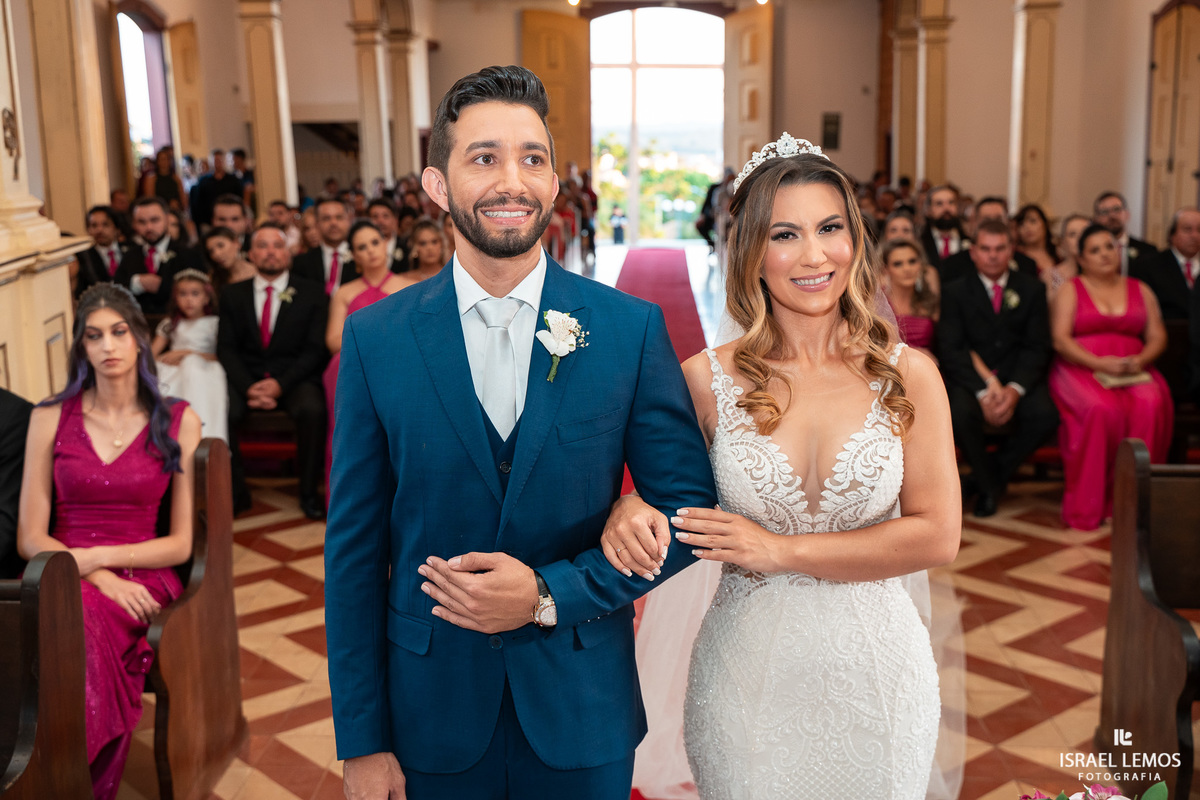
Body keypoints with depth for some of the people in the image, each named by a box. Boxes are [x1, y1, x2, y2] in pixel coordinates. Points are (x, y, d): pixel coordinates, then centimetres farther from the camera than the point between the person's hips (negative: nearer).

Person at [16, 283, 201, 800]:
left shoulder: (178, 422, 6)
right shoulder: (50, 418, 8)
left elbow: (180, 543, 4)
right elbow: (30, 538, 3)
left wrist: (98, 557, -10)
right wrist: (101, 581, -13)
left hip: (142, 578, -1)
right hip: (64, 578, 1)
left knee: (86, 622, -35)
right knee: (79, 625, -35)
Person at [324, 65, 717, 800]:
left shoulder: (632, 328, -8)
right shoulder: (376, 338, -6)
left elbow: (688, 506, -4)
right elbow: (354, 547, -4)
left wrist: (550, 595, -16)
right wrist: (362, 741, -3)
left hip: (584, 712, 0)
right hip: (432, 711, 1)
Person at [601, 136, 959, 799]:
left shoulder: (907, 375, -5)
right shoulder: (706, 379, -7)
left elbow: (937, 534, -9)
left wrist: (782, 550, -17)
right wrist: (629, 510, -18)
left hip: (875, 669, 1)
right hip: (747, 672, 0)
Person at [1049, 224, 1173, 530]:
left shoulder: (1141, 291, 21)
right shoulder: (1070, 290, 11)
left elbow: (1157, 337, 12)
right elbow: (1060, 340, -2)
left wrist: (1140, 360, -10)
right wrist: (1099, 363, -17)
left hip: (1133, 371, 3)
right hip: (1080, 368, -3)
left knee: (1151, 405, -31)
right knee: (1102, 409, -35)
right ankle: (1087, 504, -26)